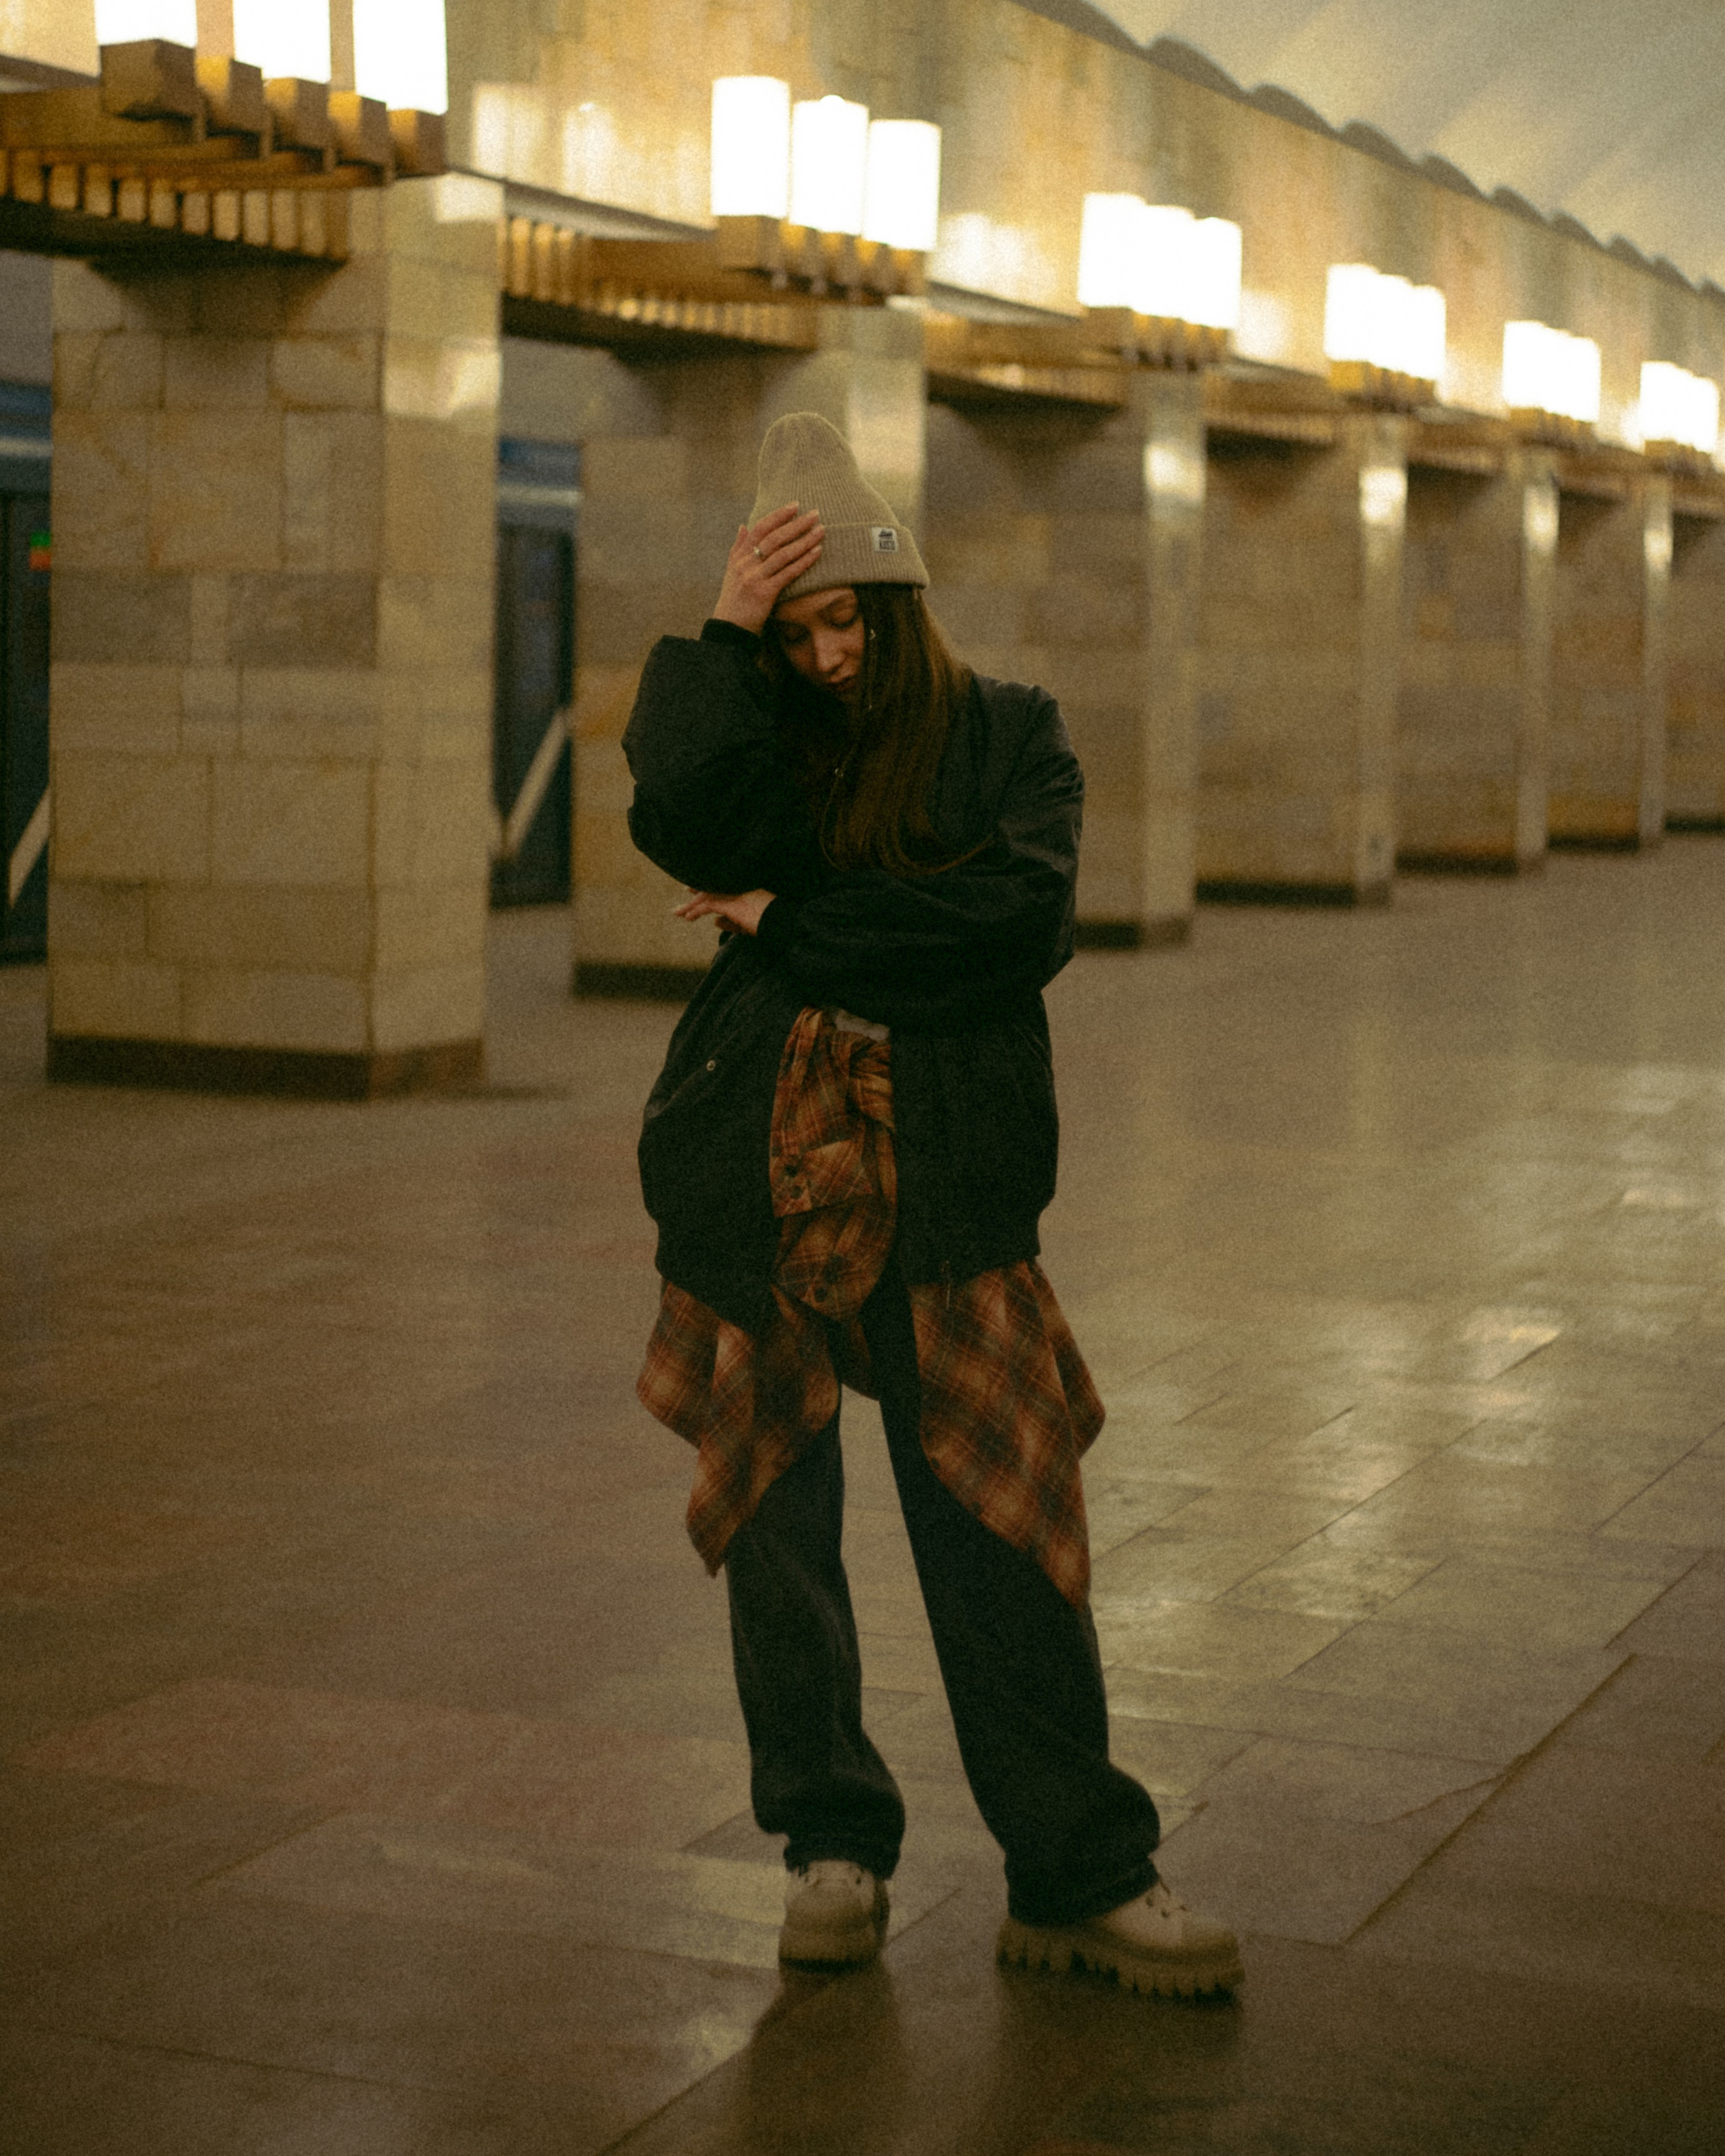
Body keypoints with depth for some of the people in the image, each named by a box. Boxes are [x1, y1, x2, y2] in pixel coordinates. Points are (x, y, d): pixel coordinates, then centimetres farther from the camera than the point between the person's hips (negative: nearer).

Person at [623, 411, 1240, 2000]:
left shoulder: (1010, 737, 5)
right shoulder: (757, 740, 10)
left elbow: (1022, 920, -13)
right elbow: (675, 824, -13)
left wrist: (790, 925, -9)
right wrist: (725, 634, -9)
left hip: (940, 1187, -2)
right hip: (760, 1175, 2)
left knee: (999, 1527, -2)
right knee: (777, 1518, 7)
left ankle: (1079, 1879, 7)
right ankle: (831, 1843, 23)